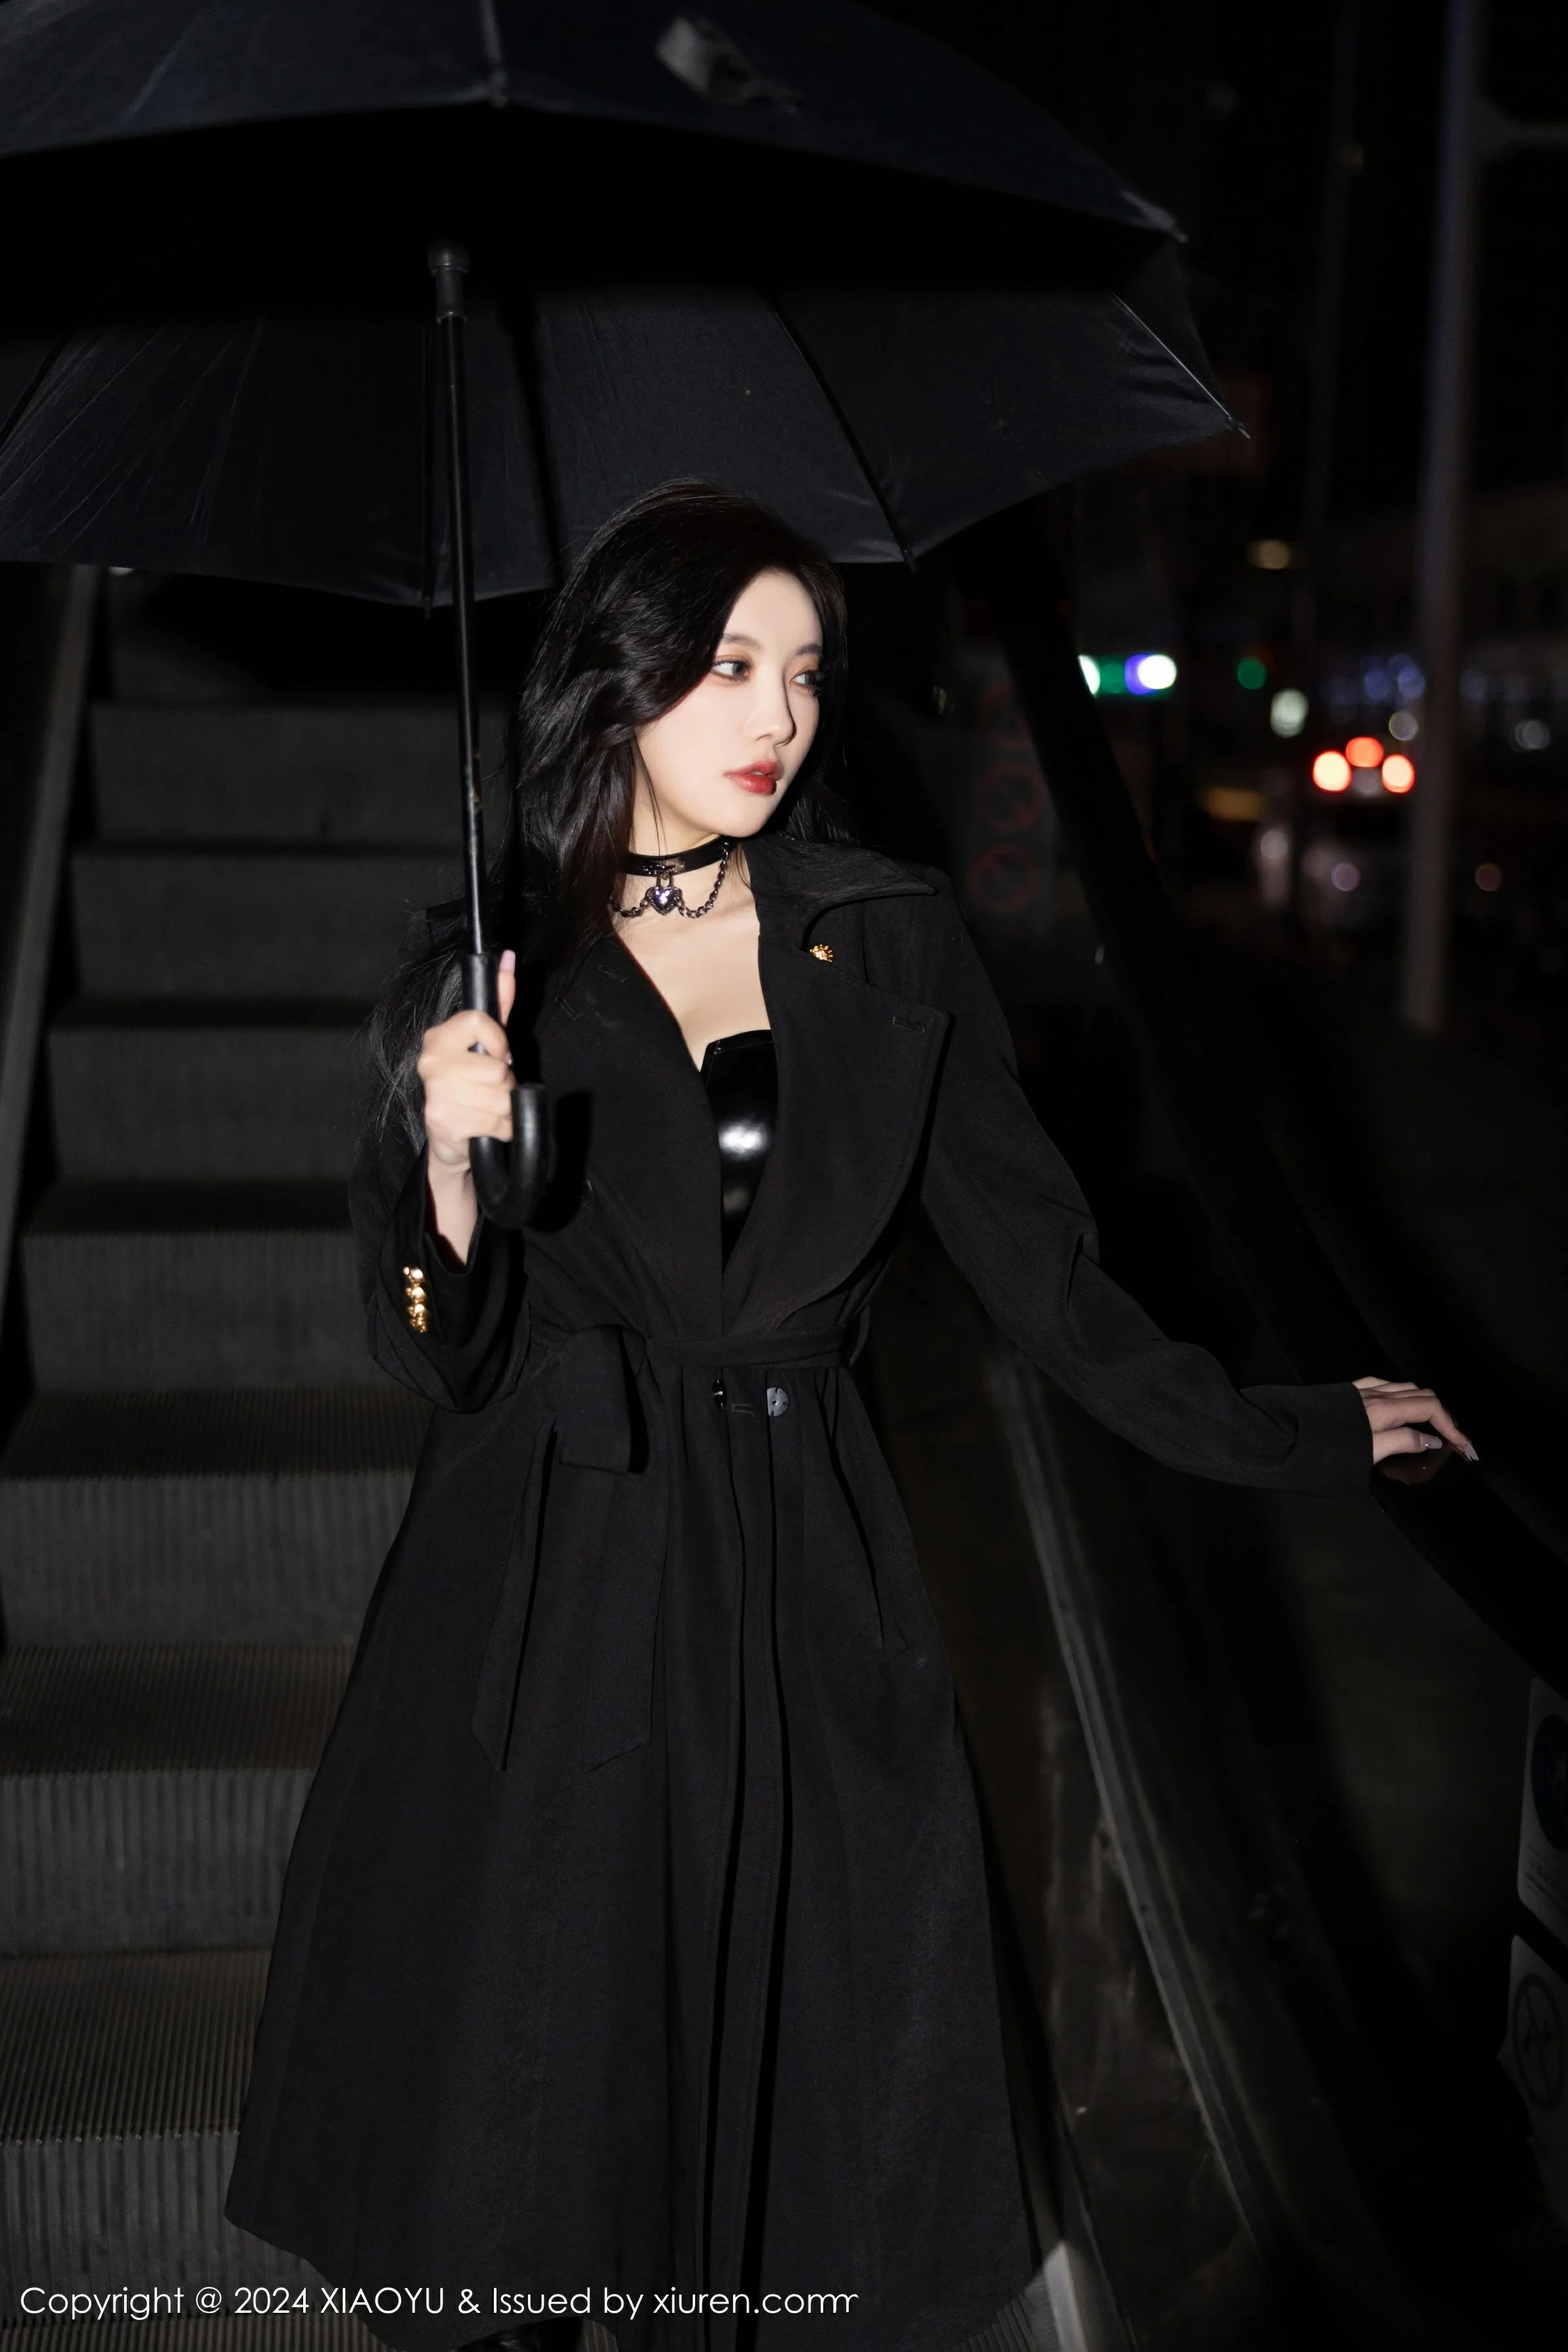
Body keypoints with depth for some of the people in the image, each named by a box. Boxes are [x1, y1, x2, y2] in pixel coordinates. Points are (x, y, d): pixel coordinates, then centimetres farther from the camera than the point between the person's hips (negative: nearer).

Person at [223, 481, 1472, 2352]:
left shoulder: (891, 947, 4)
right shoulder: (488, 976, 1)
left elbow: (1033, 1258, 8)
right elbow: (437, 1357, -3)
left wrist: (1281, 1437, 9)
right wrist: (451, 1168, -21)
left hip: (807, 1584, 1)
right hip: (553, 1595, -1)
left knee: (808, 2109, 6)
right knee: (519, 2088, 7)